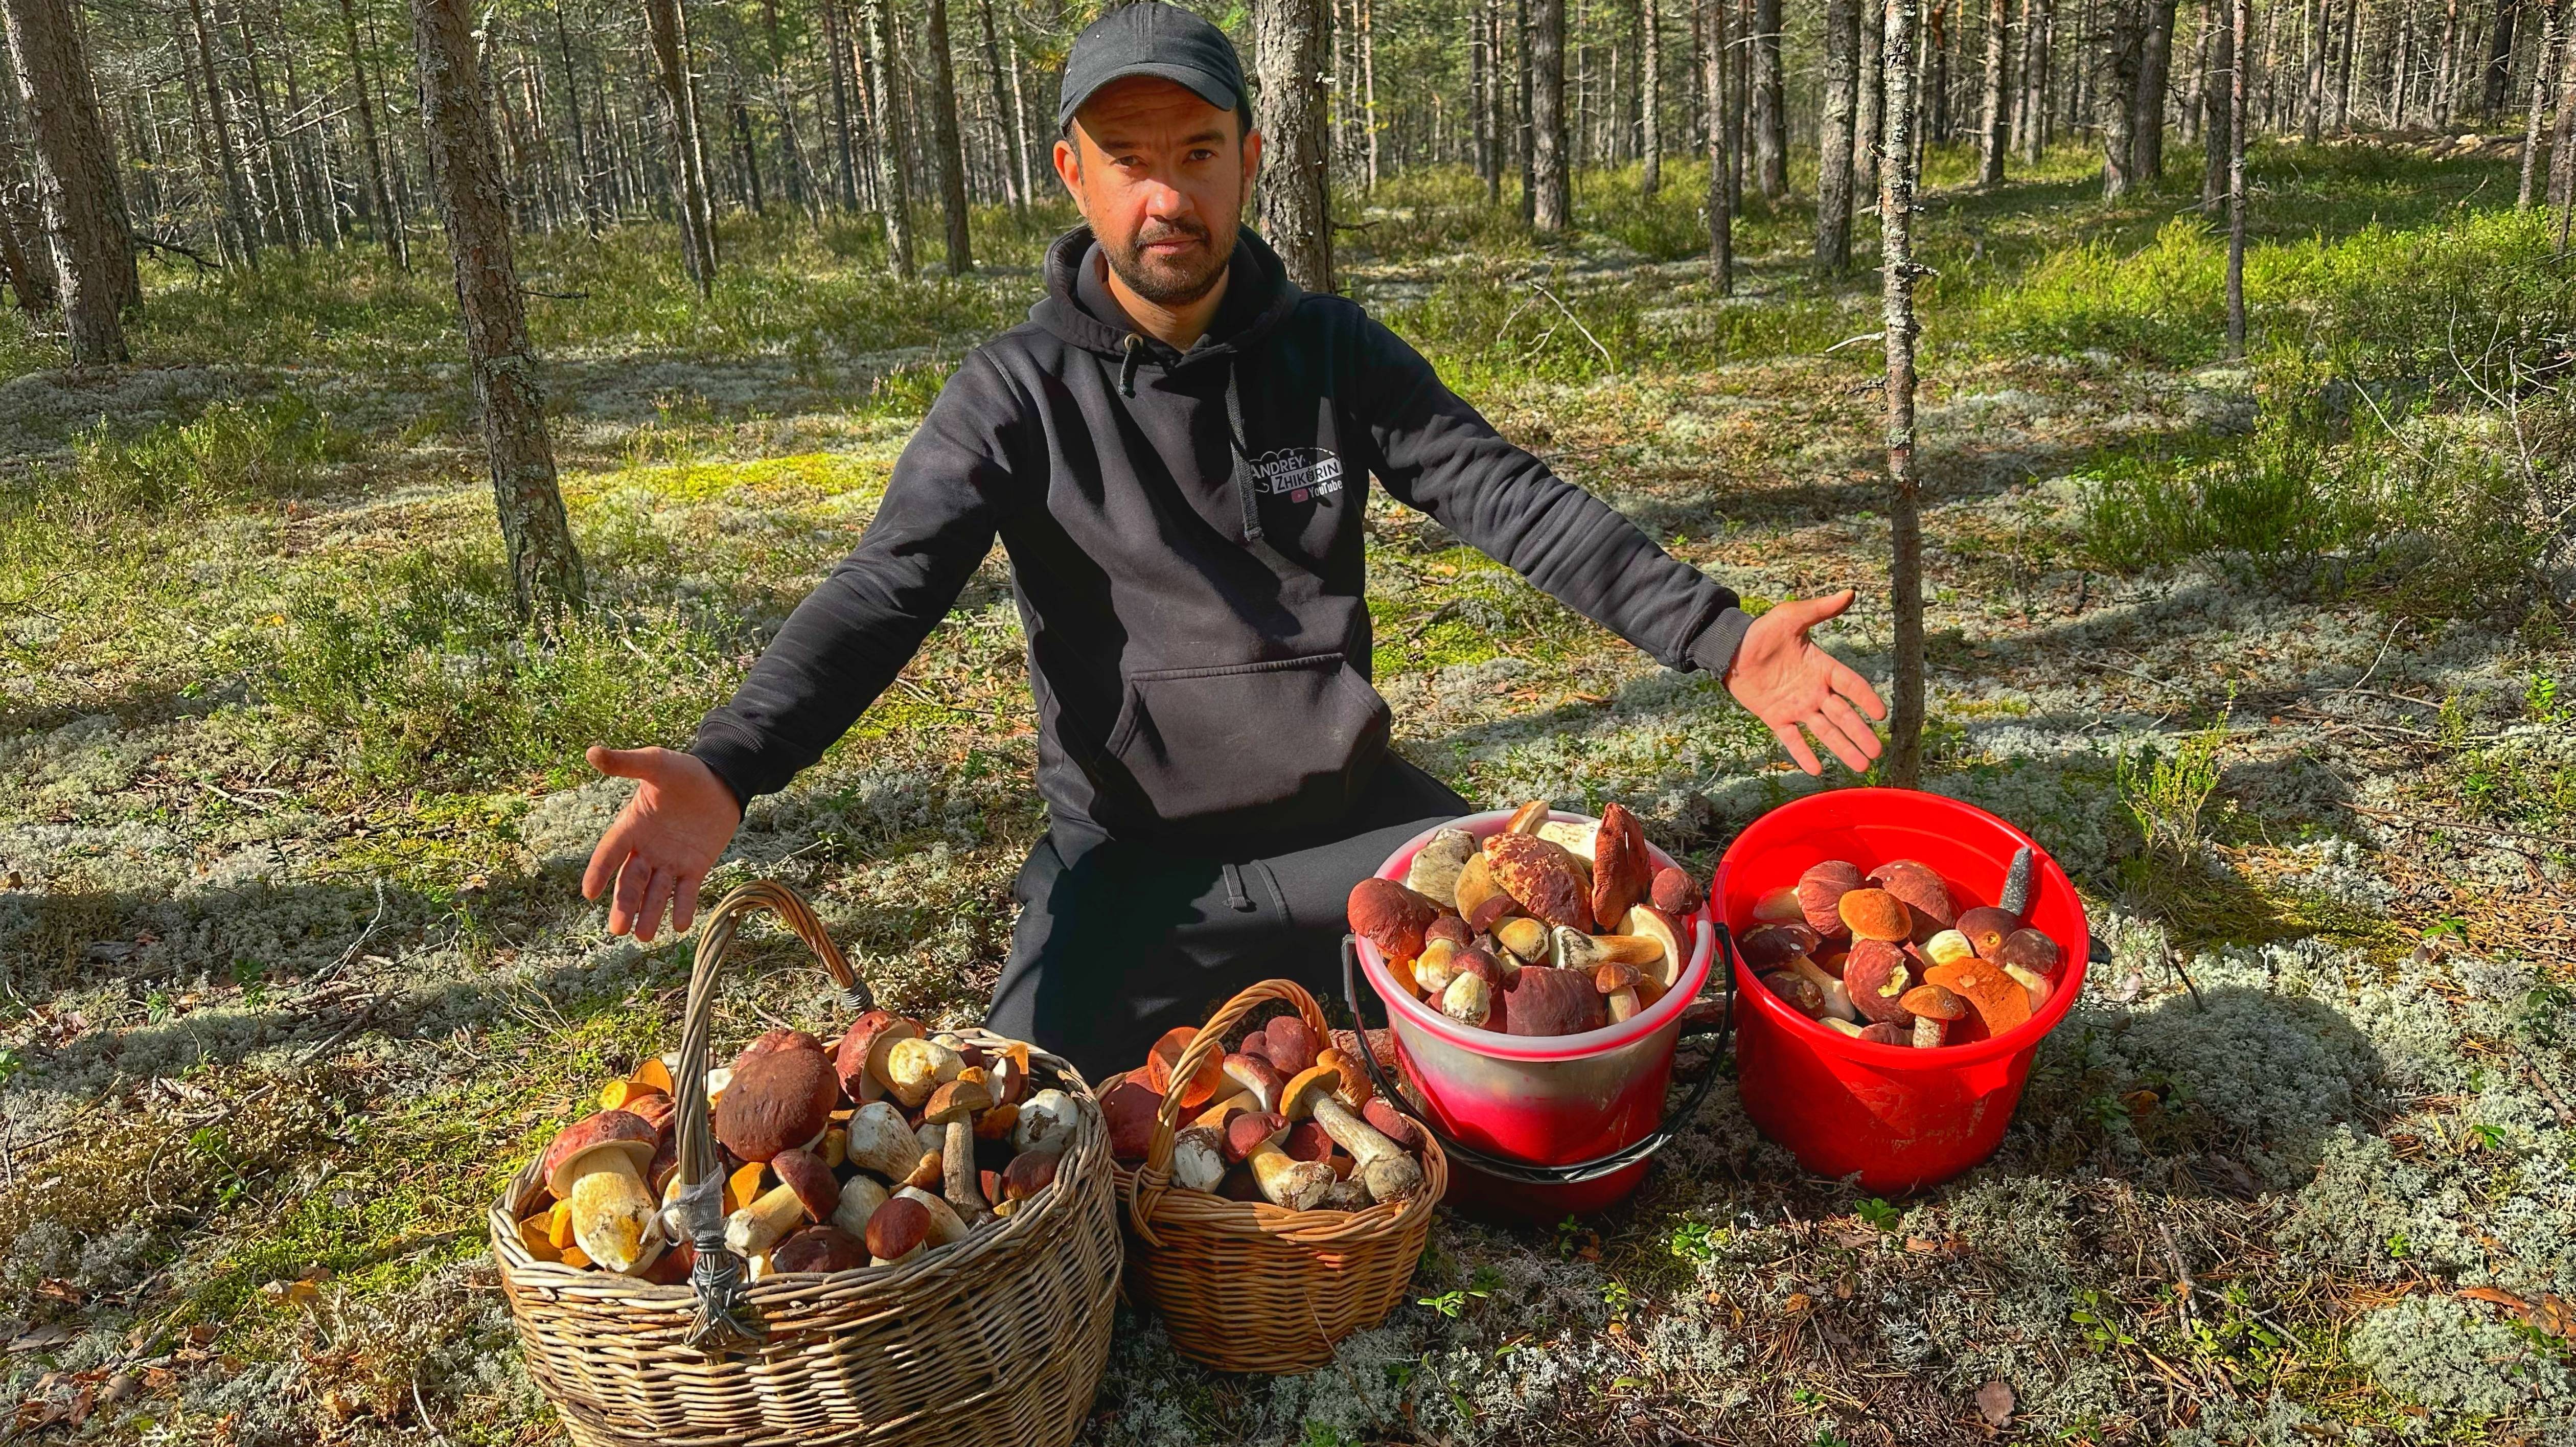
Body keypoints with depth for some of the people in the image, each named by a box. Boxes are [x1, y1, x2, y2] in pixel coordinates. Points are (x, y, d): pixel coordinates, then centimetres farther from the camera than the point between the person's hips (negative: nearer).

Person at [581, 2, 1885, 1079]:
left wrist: (1717, 636, -20)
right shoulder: (1017, 391, -7)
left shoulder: (1331, 351, 0)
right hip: (1133, 855, -2)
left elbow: (1511, 501, -7)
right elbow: (884, 590, -16)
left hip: (1350, 816, 3)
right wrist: (728, 768, -34)